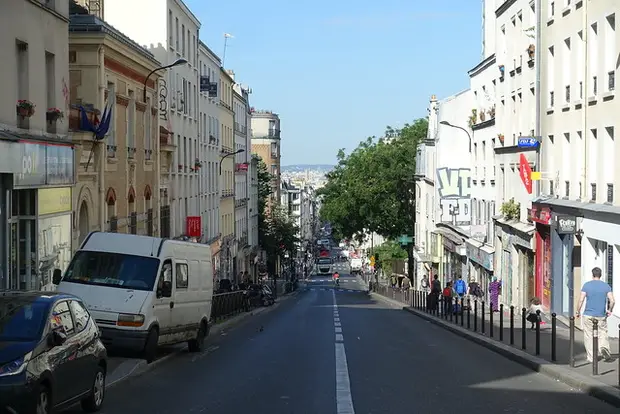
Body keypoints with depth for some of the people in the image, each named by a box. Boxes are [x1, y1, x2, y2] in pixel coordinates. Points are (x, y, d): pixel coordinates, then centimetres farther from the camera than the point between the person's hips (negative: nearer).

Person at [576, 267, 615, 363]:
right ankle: (604, 348, -16)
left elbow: (581, 300, -8)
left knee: (589, 336, 7)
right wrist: (610, 310, 11)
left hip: (588, 314, -1)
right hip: (601, 315, 1)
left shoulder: (586, 285, -3)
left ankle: (591, 357, 9)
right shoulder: (606, 286, 0)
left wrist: (578, 312, 3)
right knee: (603, 334, 11)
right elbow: (612, 301, -6)